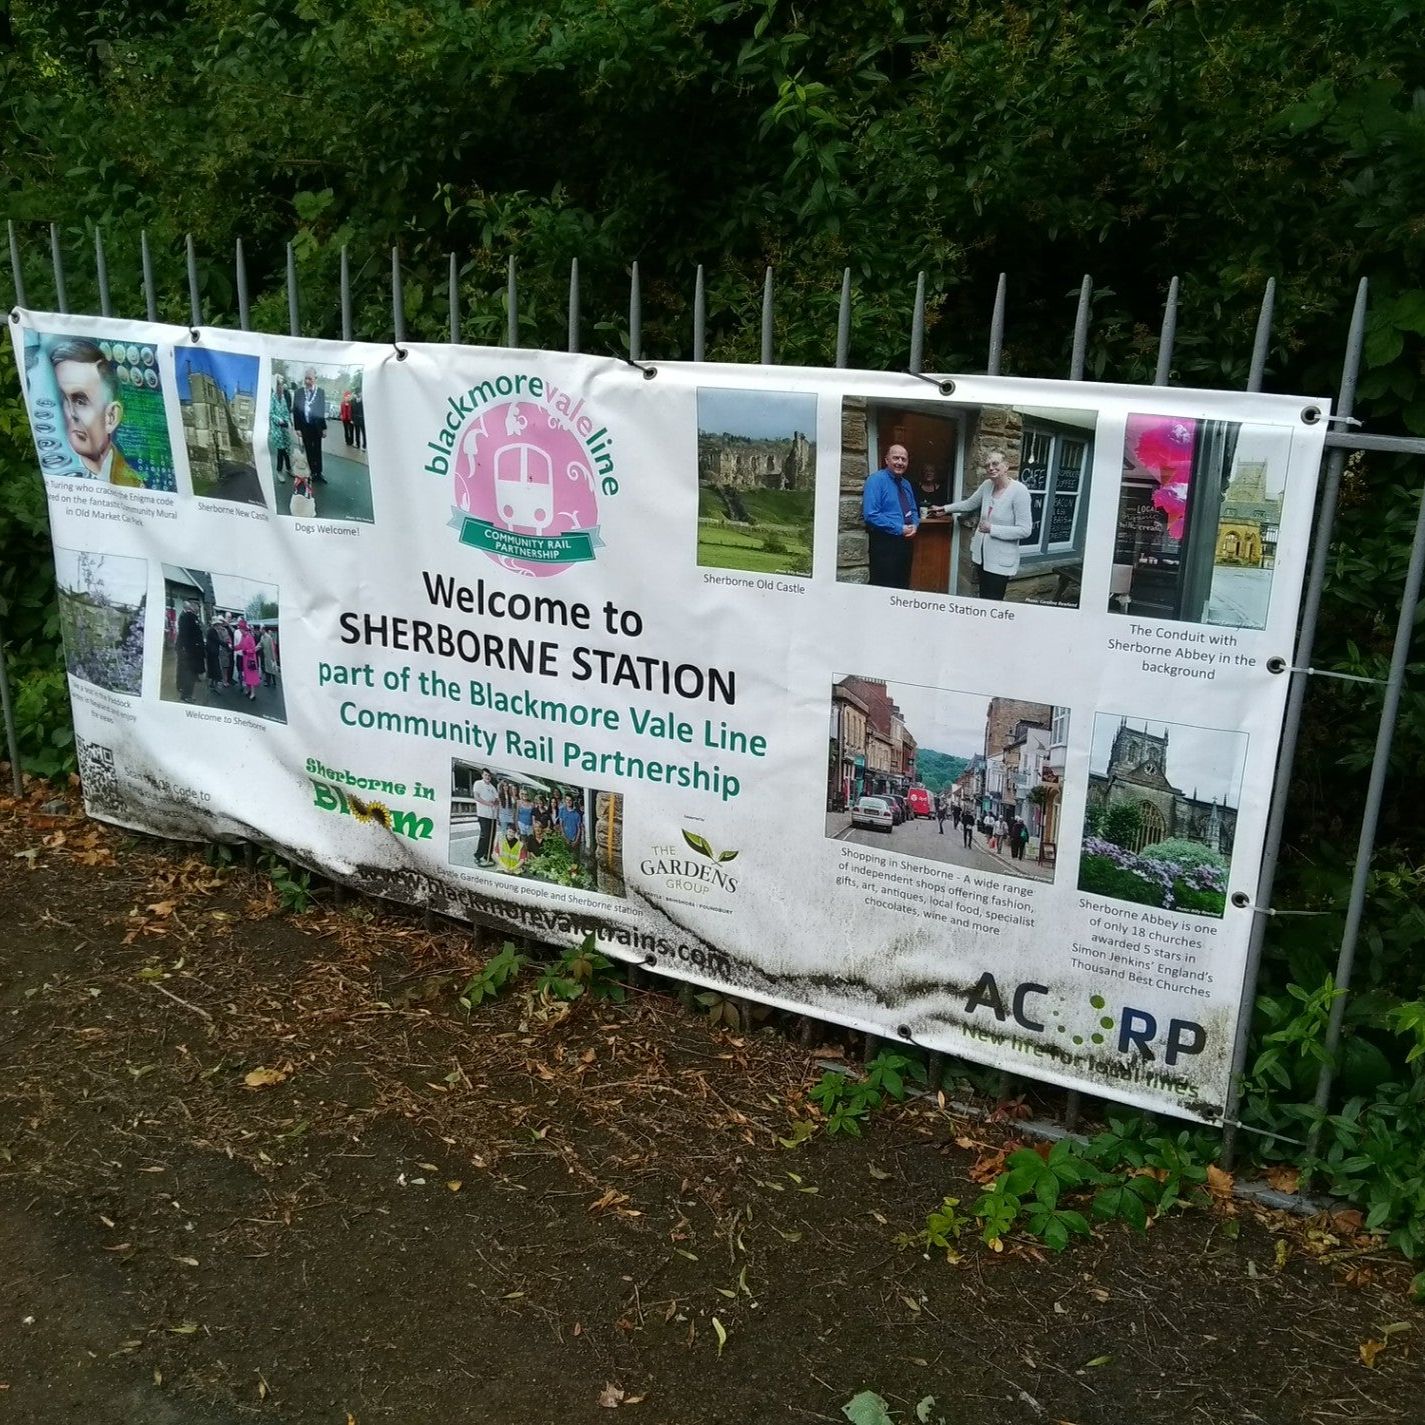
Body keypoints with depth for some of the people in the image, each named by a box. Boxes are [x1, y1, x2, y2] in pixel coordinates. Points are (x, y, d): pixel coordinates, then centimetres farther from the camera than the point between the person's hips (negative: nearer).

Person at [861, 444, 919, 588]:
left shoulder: (906, 484, 14)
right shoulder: (876, 480, -10)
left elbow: (914, 511, 23)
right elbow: (871, 515, -20)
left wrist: (914, 525, -2)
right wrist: (900, 529, -19)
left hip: (906, 541, 8)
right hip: (885, 544, -8)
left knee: (903, 586, 13)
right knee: (884, 588, -6)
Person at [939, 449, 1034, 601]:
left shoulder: (1019, 491, -18)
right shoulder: (987, 485, 3)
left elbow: (1025, 530, -20)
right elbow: (969, 504, 23)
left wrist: (992, 529, -21)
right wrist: (945, 508, 26)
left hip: (1001, 561, -7)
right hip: (982, 555, 7)